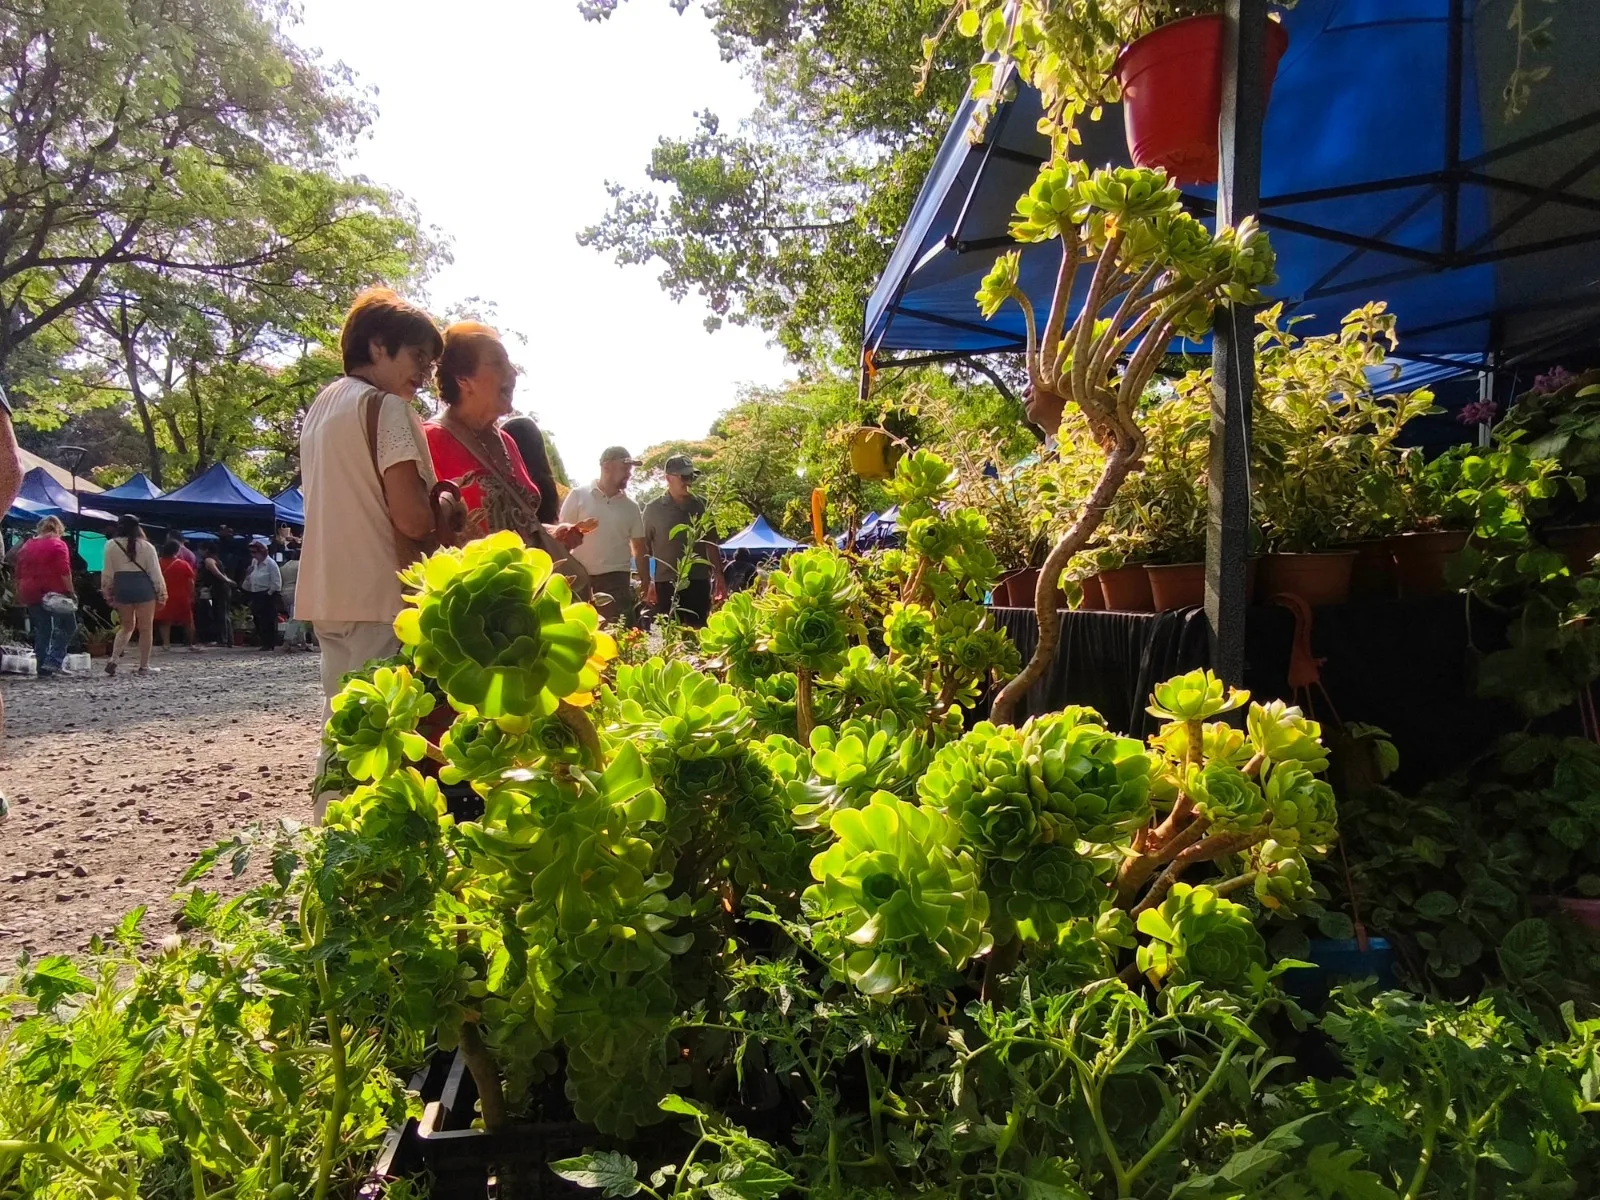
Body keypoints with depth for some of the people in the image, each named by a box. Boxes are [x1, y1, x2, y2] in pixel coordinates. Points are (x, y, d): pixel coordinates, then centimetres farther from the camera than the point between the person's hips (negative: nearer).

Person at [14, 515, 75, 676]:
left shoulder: (26, 545, 15)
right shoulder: (58, 544, -5)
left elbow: (19, 573, 17)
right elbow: (64, 571, -14)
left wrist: (19, 593, 22)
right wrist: (71, 592, -12)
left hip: (31, 594, 6)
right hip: (53, 593, -6)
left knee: (41, 630, 11)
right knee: (66, 626, 3)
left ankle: (42, 668, 9)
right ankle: (52, 661, -12)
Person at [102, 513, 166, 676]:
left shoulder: (112, 545, 1)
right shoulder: (146, 546, -4)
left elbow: (107, 572, 4)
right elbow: (155, 571, -3)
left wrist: (108, 592, 14)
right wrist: (161, 593, 3)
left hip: (122, 587, 3)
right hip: (143, 587, -3)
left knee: (126, 626, 18)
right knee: (145, 628, 5)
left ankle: (113, 660, 4)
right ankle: (144, 666, 7)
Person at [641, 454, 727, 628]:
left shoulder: (701, 506, 7)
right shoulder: (653, 509, 0)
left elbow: (711, 543, 13)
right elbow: (644, 548, 3)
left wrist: (719, 576, 9)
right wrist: (647, 583, -2)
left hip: (699, 582, 2)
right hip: (667, 583, -2)